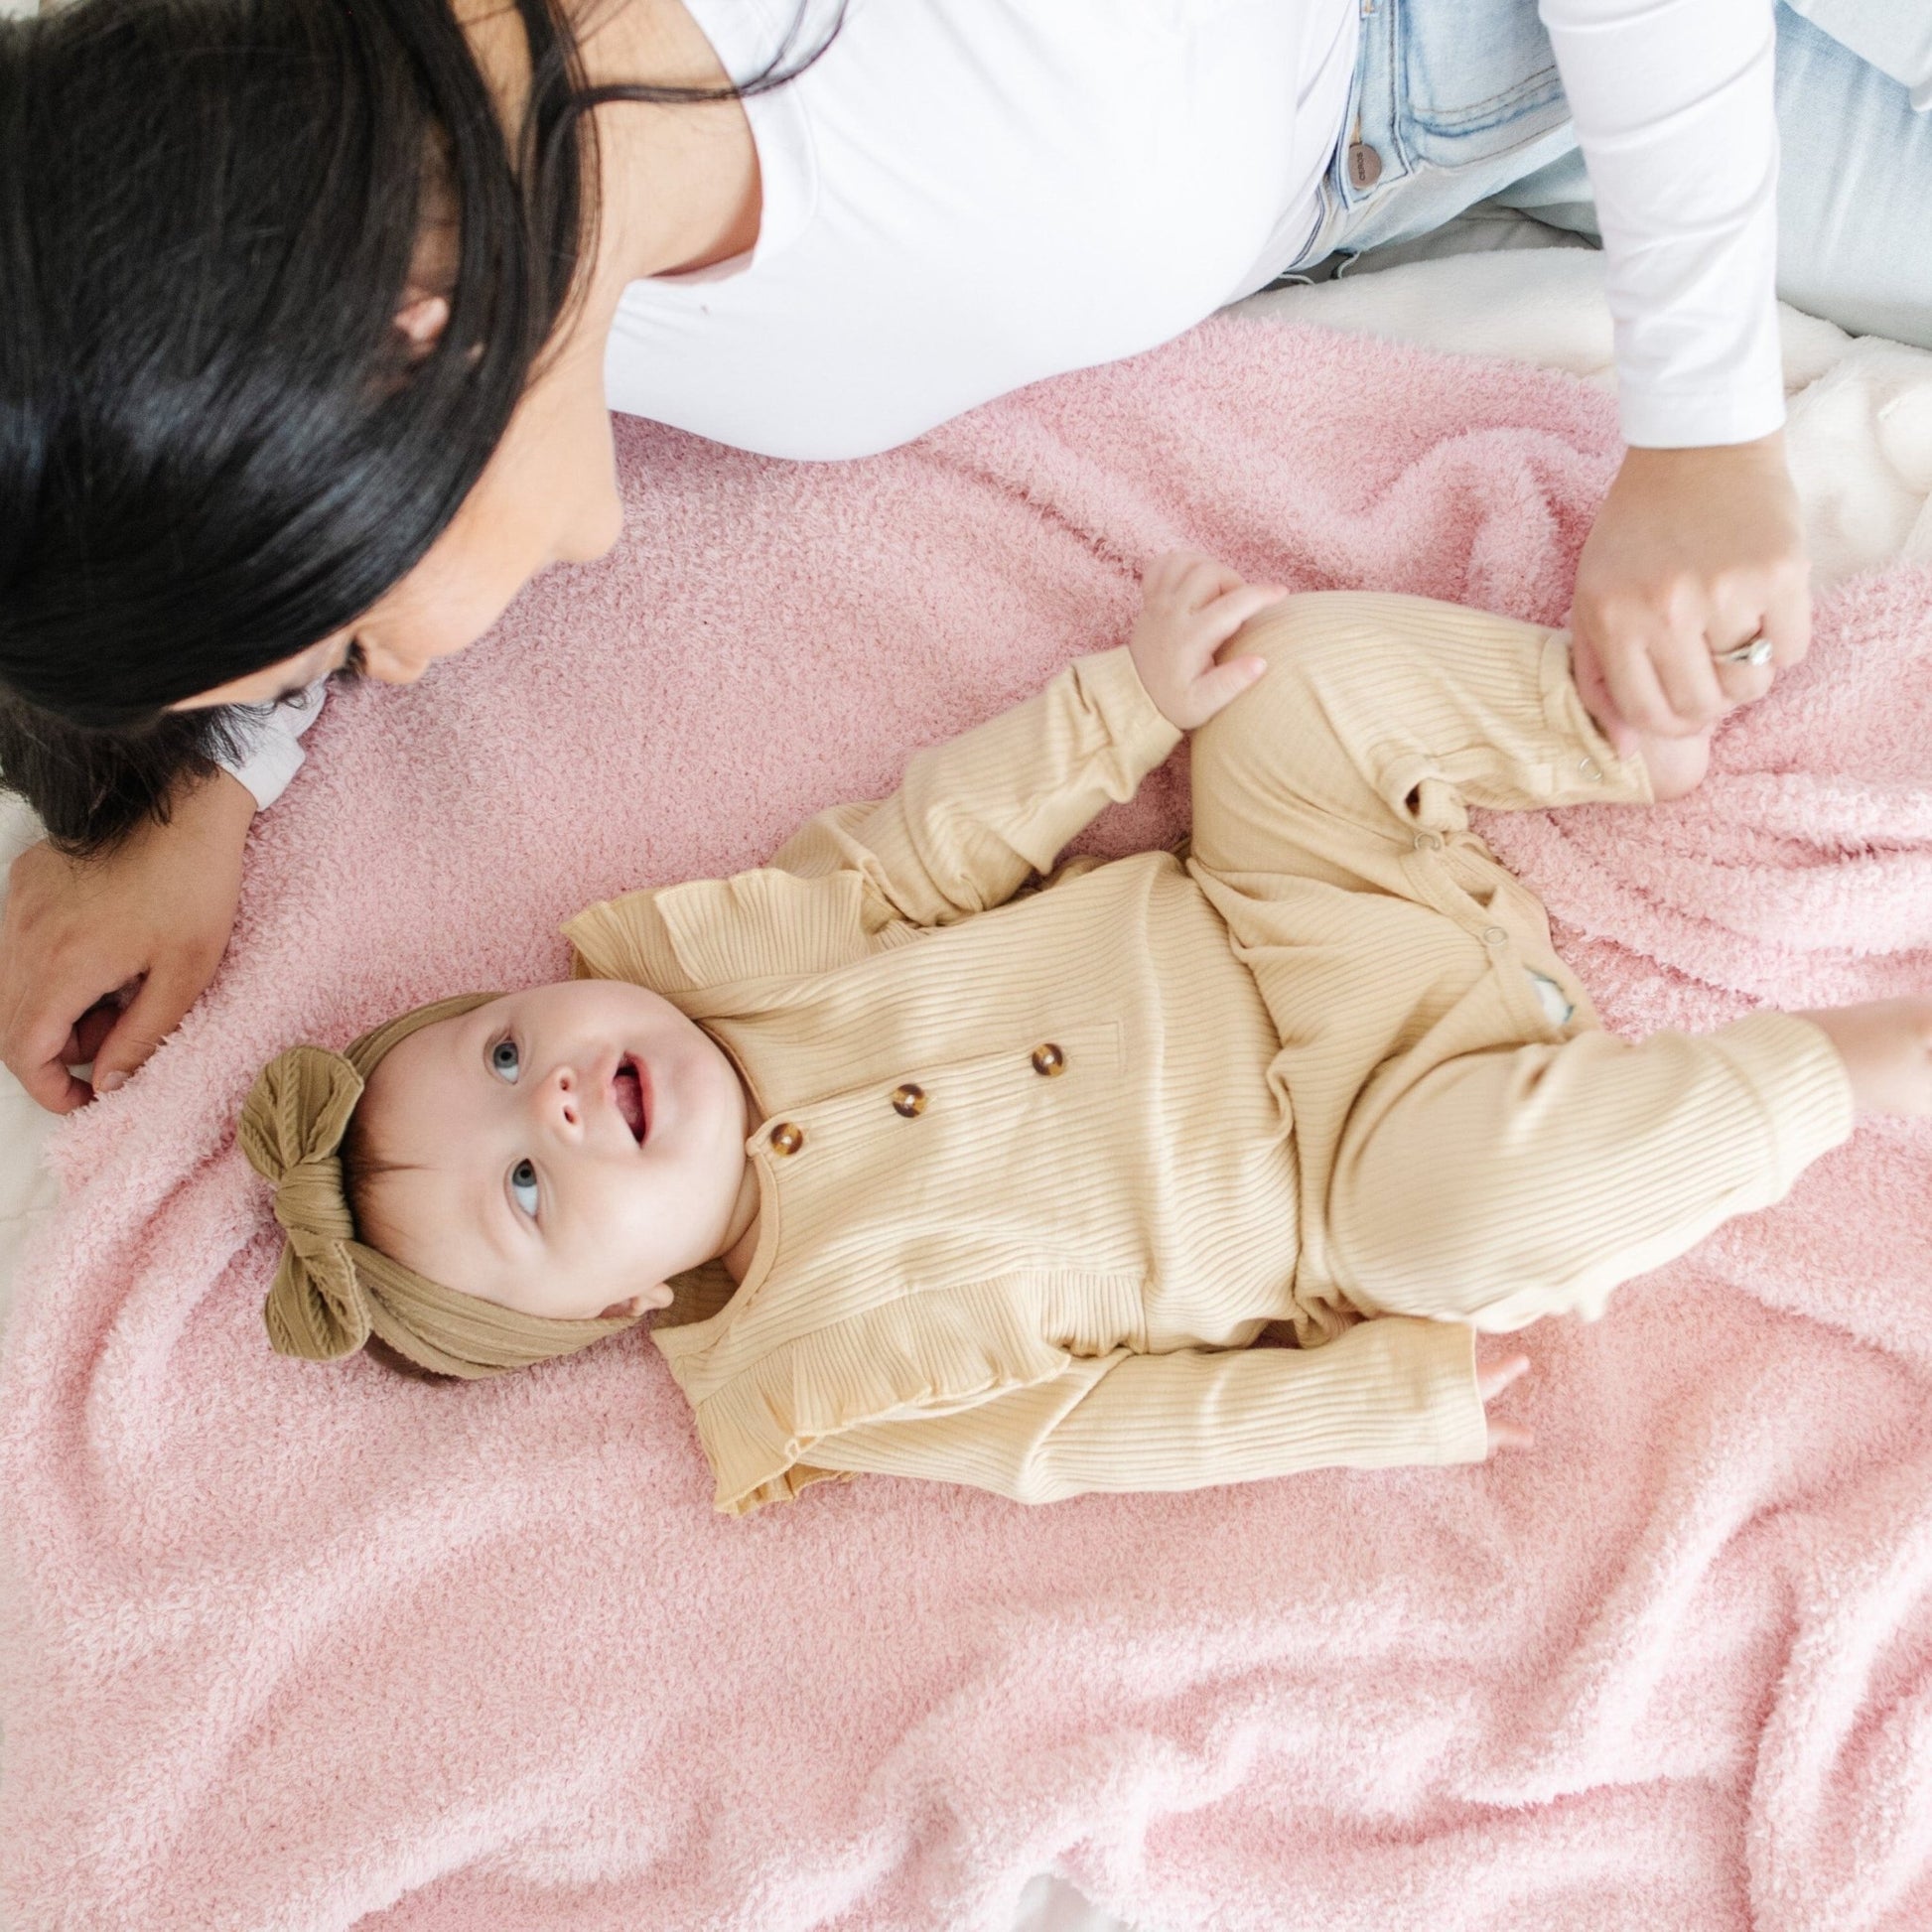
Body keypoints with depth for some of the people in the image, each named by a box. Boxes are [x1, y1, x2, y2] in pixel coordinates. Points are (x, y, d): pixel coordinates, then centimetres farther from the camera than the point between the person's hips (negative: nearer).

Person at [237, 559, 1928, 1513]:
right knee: (1471, 1192, -36)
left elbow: (923, 857, 3)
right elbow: (1095, 1431, -13)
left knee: (1313, 663, -12)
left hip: (1260, 916, 5)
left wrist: (1134, 701, -3)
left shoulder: (721, 956, -5)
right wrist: (1381, 1393, -16)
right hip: (1337, 1160, -4)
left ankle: (1624, 729, 4)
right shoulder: (808, 1364, -15)